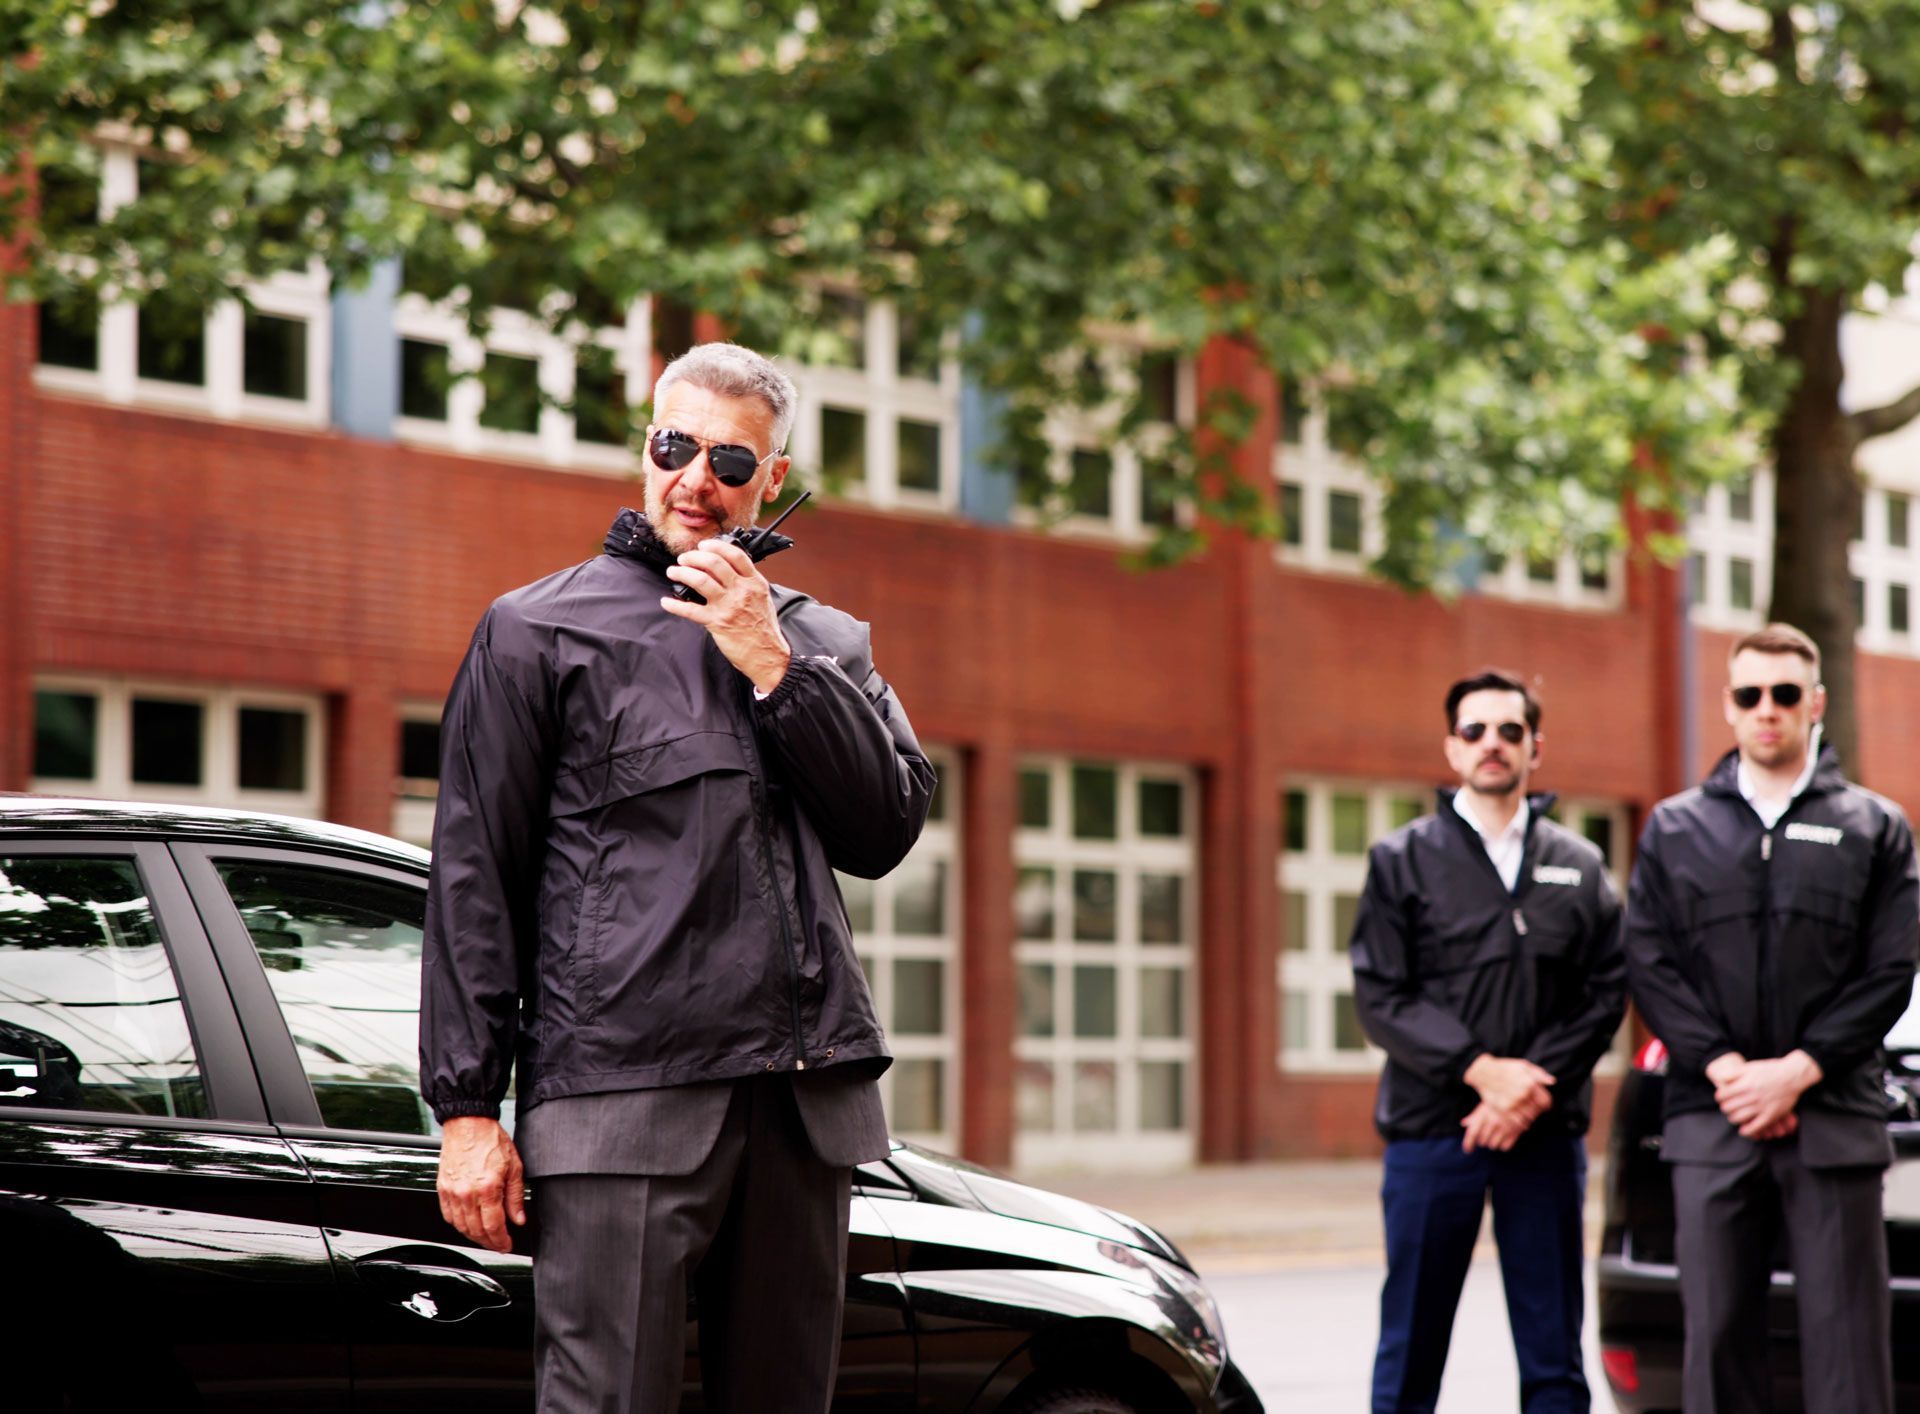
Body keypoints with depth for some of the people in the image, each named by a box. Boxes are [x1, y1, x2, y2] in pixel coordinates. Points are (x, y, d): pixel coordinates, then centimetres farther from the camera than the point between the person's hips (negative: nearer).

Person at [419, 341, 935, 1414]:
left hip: (808, 1104, 4)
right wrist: (468, 1107, -2)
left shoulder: (829, 645, 19)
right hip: (621, 1098, -4)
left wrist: (774, 669, -3)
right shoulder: (540, 631, 7)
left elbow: (886, 831, 6)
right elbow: (473, 880, 4)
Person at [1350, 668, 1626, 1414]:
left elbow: (1606, 992, 3)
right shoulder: (1402, 860, 5)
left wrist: (1534, 1085, -11)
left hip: (1547, 1133, 2)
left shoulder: (1579, 867, 11)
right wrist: (1482, 1069, -13)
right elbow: (1379, 996, -2)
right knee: (1410, 1351, 1)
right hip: (1430, 1130, -2)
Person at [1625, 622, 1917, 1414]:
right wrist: (1726, 1068, -9)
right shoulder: (1675, 828, 13)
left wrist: (1795, 1072, -10)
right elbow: (1648, 963, 4)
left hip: (1833, 1123, -1)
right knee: (1717, 1336, 2)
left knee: (1846, 1348, -3)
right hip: (1711, 1123, 1)